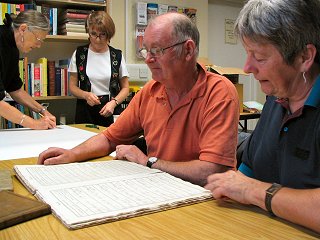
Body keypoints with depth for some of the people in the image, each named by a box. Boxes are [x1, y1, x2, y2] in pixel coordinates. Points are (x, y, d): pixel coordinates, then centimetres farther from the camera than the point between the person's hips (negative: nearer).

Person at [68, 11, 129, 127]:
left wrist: (114, 102, -12)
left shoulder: (117, 56, 2)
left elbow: (125, 88, 5)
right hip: (85, 111, 0)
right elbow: (72, 86, 5)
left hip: (111, 111, 0)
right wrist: (85, 95, -15)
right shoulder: (79, 54, 2)